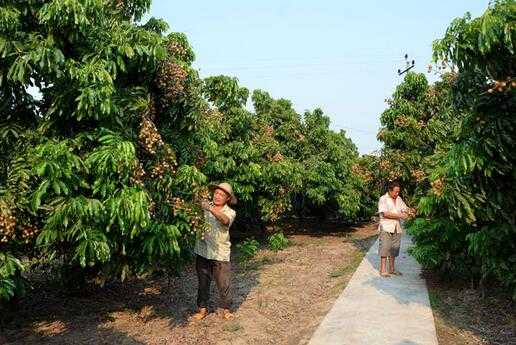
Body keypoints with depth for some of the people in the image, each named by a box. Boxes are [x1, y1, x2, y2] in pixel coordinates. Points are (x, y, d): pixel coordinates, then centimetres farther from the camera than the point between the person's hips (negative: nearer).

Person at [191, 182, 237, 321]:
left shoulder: (230, 212, -3)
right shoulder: (204, 207, 4)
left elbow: (225, 220, -27)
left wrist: (210, 209, -40)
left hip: (220, 254, -1)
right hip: (202, 251, 2)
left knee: (223, 283, 5)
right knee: (203, 282, 13)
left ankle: (224, 308, 24)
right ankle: (202, 308, 28)